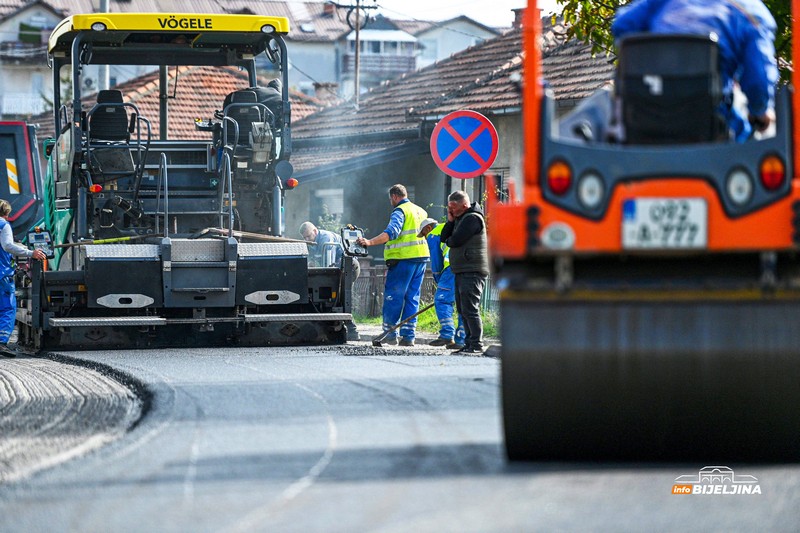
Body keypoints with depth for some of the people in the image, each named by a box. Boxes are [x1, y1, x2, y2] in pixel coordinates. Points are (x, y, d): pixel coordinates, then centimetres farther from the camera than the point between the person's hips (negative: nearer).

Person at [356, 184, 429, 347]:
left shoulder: (400, 211, -8)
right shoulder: (421, 211, 18)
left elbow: (392, 231, -24)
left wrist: (370, 242, -30)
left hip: (404, 258, -8)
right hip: (421, 257, 8)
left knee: (392, 296, -1)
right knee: (412, 297, 9)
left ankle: (390, 333, -1)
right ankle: (408, 335, 5)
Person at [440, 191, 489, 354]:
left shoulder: (473, 218, -12)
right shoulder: (460, 218, 20)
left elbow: (455, 240, -19)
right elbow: (444, 237, 14)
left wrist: (448, 241, 4)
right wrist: (450, 220, 2)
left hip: (472, 271, -10)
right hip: (461, 271, 10)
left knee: (469, 308, -13)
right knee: (463, 309, 11)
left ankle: (476, 345, -14)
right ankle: (470, 343, 14)